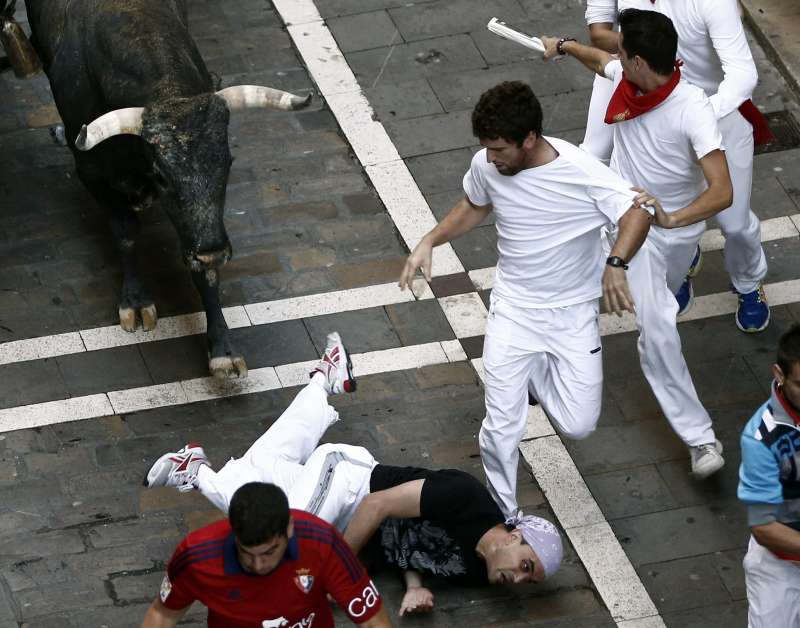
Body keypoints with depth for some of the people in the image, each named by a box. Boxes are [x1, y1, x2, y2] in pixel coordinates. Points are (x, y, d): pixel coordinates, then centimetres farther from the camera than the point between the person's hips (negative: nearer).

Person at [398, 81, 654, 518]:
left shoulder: (581, 172, -24)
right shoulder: (486, 166, -10)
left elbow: (637, 213, -23)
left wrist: (615, 264, -41)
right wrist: (429, 242, -3)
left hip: (572, 313, -2)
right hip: (512, 312, 2)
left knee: (577, 426, -5)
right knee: (501, 431, -5)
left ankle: (534, 373, 26)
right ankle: (504, 517, 19)